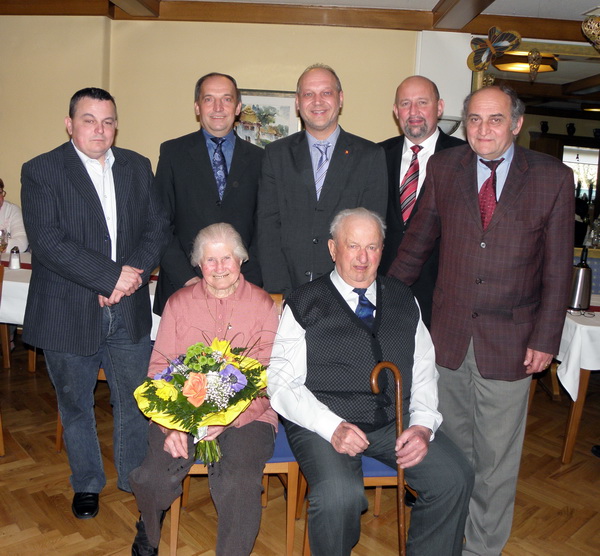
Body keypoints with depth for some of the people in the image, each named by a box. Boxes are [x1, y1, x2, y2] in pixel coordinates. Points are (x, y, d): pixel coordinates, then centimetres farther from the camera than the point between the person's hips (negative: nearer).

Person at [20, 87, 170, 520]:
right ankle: (87, 484, 39)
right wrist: (111, 276, -22)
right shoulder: (41, 171, -7)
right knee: (76, 406, 17)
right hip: (69, 313, -2)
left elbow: (158, 227, 2)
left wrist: (134, 274, -15)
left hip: (129, 311, 3)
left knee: (134, 402, 13)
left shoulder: (137, 167, 6)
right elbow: (48, 242, -18)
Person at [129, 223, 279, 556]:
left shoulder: (262, 305, 3)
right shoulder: (178, 303, 10)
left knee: (238, 482, -28)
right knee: (155, 477, -20)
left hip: (245, 413, -1)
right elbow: (159, 369, 4)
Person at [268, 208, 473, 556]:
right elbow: (282, 383, -6)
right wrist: (333, 427, -18)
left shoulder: (403, 301, 13)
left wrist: (423, 425, -5)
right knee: (340, 495, -29)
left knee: (455, 477, -15)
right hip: (323, 423, -4)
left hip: (394, 421, 4)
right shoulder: (305, 305, -1)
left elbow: (425, 372, 12)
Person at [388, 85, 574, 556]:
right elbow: (418, 242, 9)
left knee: (496, 459, 10)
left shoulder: (553, 178, -2)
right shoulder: (443, 168, 3)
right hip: (449, 337, 2)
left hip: (510, 342, -2)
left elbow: (558, 266, -1)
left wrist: (546, 339, -5)